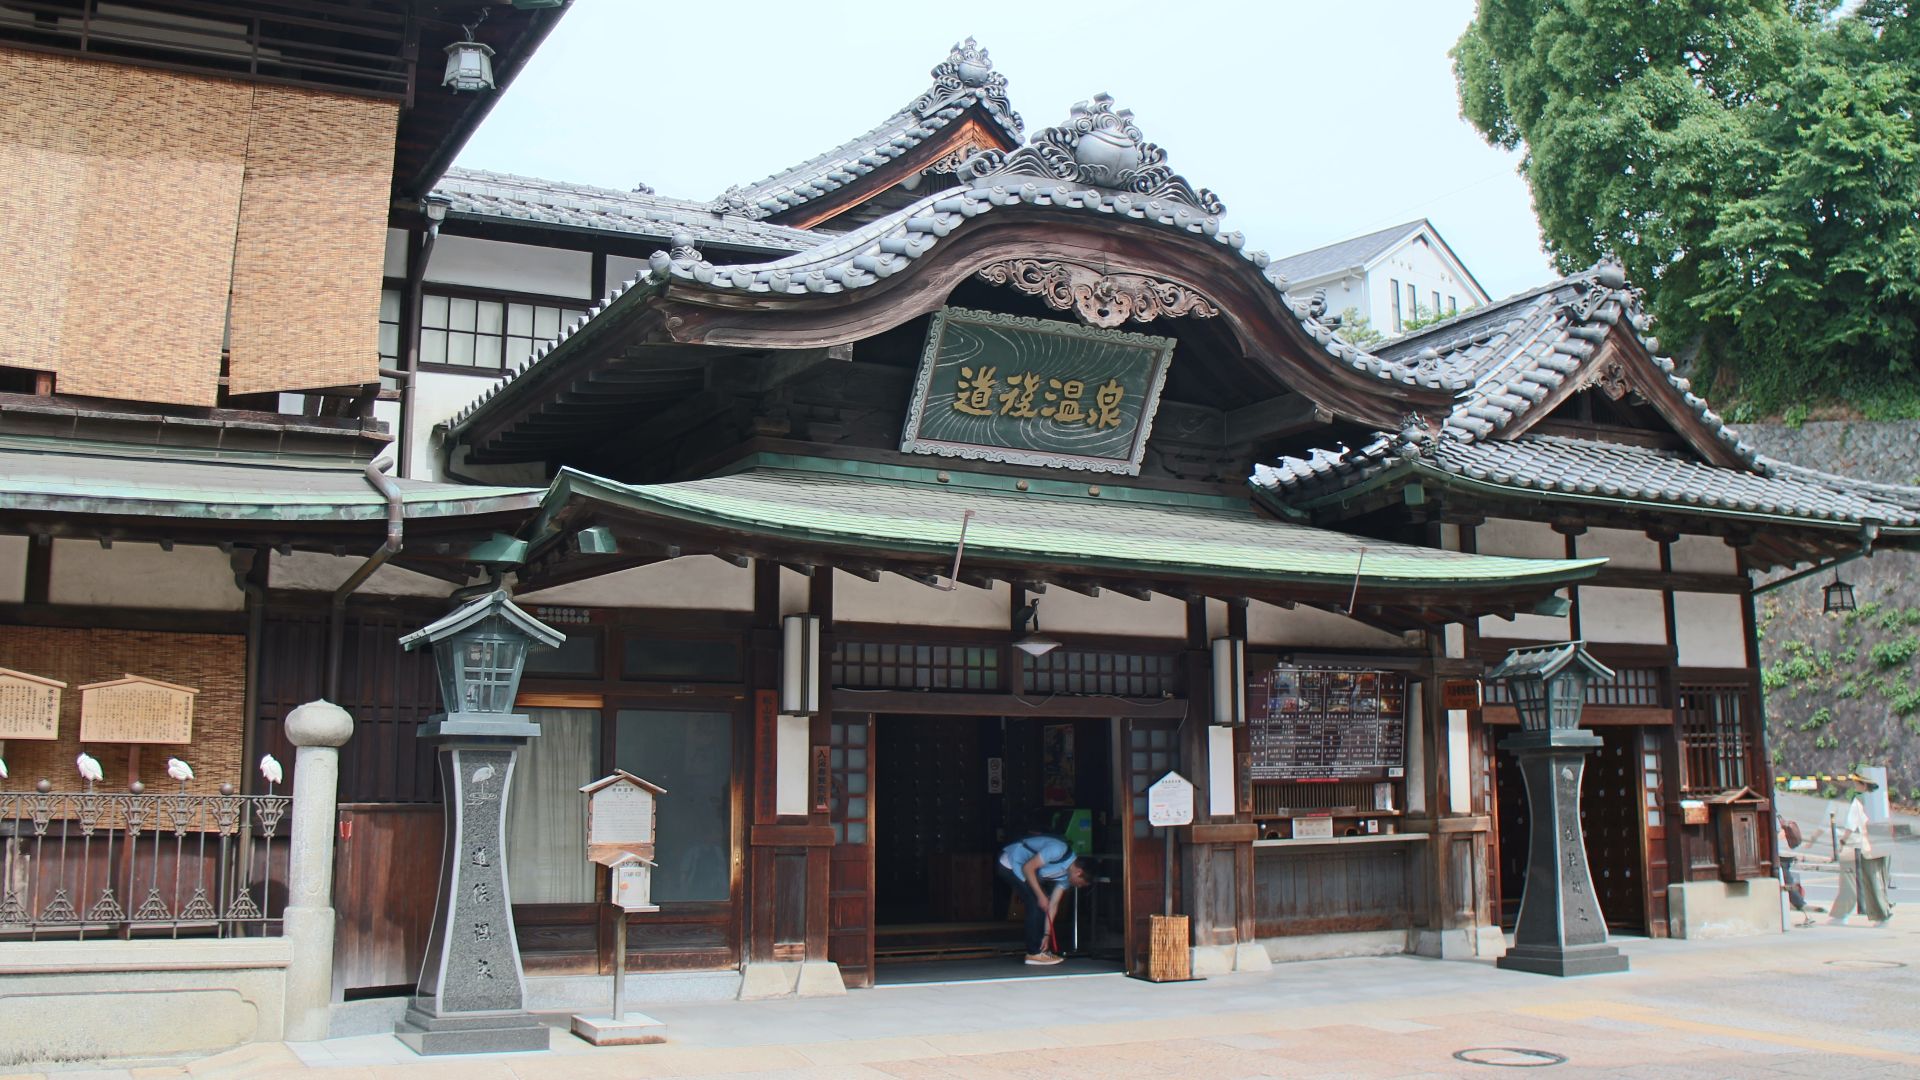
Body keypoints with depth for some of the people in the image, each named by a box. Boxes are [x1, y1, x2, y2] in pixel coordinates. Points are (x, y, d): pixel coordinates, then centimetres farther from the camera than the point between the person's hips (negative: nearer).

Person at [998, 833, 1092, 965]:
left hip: (1019, 868, 9)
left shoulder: (1066, 875, 0)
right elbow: (1028, 868, -26)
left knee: (1040, 905, 7)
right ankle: (1034, 953, -8)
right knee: (1037, 903, -13)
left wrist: (1046, 935, -2)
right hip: (1010, 863, -9)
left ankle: (1041, 949, 15)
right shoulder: (1059, 850, -27)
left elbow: (1053, 904, 1)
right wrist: (1041, 895, -24)